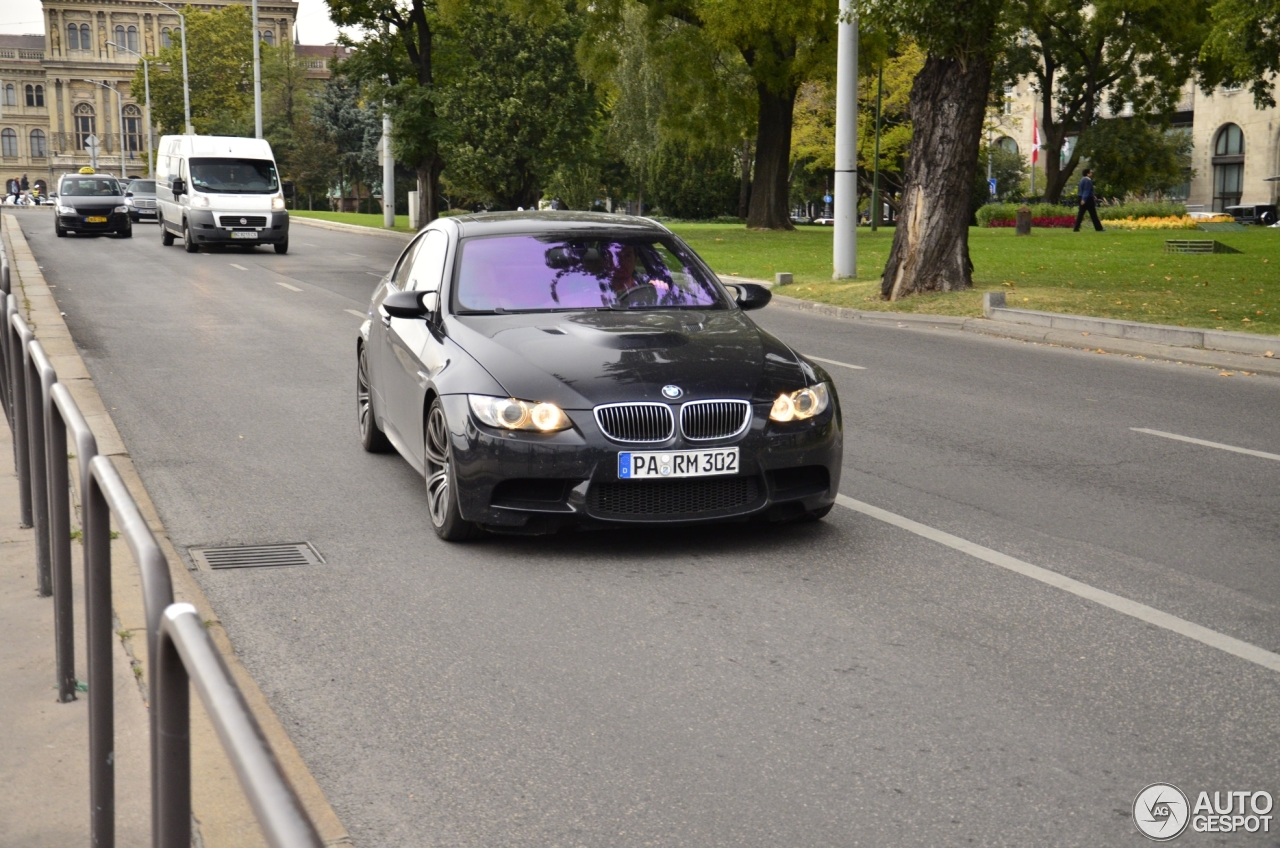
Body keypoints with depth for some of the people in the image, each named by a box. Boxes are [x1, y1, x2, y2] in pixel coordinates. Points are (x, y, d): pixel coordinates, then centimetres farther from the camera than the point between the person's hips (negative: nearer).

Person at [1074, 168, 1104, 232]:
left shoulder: (1083, 180, 15)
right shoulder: (1088, 181, -15)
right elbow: (1087, 191, -22)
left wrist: (1092, 196, 27)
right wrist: (1084, 199, -29)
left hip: (1083, 199, 9)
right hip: (1088, 199, -9)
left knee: (1080, 214, 3)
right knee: (1093, 214, -1)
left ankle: (1076, 228, -3)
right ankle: (1098, 228, 6)